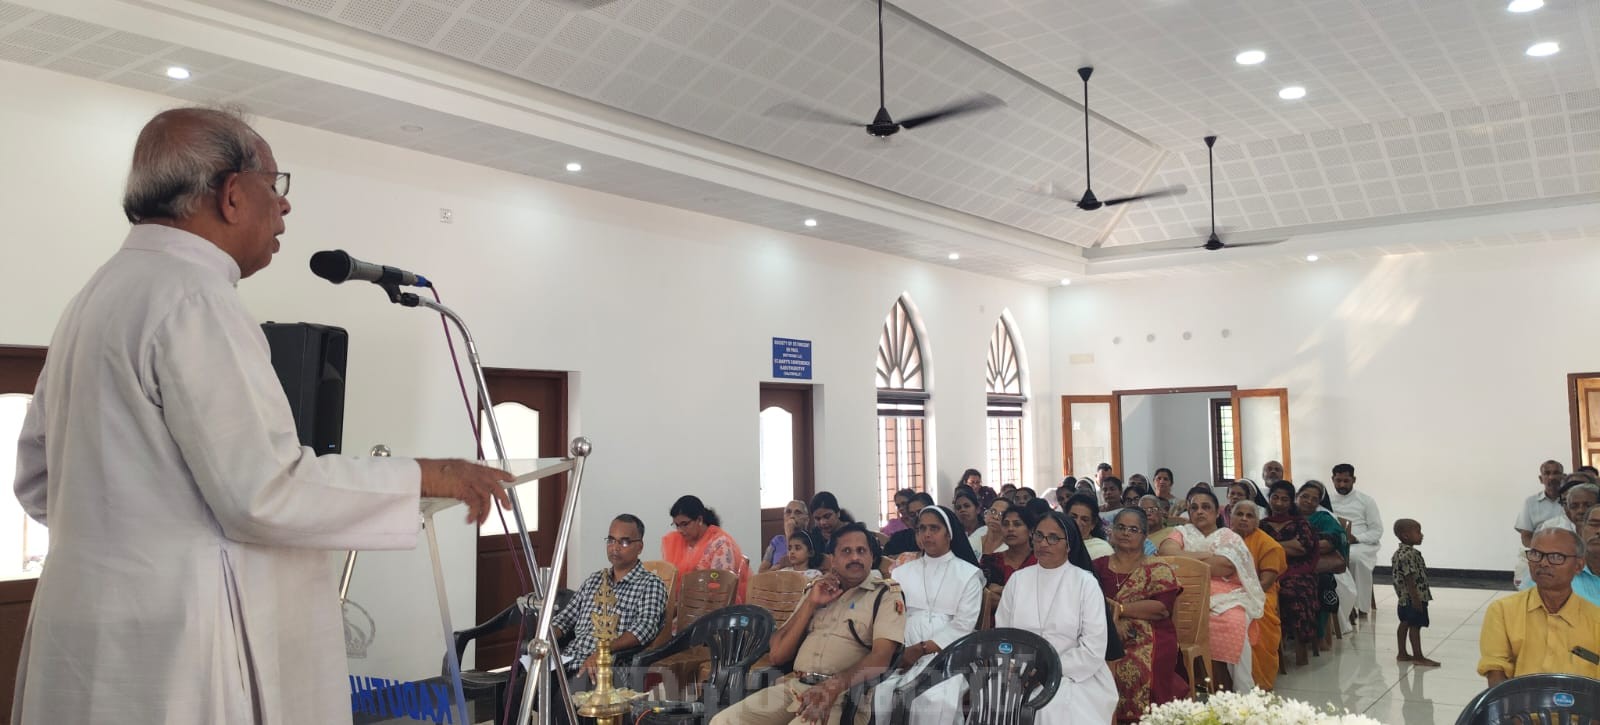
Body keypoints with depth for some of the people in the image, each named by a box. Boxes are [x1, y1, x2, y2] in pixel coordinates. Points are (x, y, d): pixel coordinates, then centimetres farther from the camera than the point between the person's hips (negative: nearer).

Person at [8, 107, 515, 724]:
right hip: (176, 650, -10)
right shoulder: (192, 296, -17)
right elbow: (264, 493, -22)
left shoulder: (95, 297, 14)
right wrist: (424, 477, -14)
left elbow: (38, 480, 19)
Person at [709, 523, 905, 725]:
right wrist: (811, 603, 2)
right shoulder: (818, 590, 20)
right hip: (793, 686, 5)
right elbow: (777, 655, 12)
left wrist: (833, 686, -27)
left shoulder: (886, 594, 5)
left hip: (843, 695, -5)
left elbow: (880, 657, -11)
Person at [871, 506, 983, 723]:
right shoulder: (902, 573, 18)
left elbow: (963, 625, -2)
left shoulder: (969, 574, 9)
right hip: (905, 656, 2)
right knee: (882, 695, -28)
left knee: (936, 702, -33)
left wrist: (922, 649, -11)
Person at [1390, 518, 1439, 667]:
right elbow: (1409, 578, -24)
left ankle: (1402, 654, 22)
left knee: (1405, 624, 15)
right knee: (1415, 626, -4)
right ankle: (1418, 658, 1)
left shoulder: (1399, 553, 11)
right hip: (1413, 598, -10)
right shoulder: (1409, 554, -21)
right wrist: (1416, 599, -24)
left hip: (1403, 598, 10)